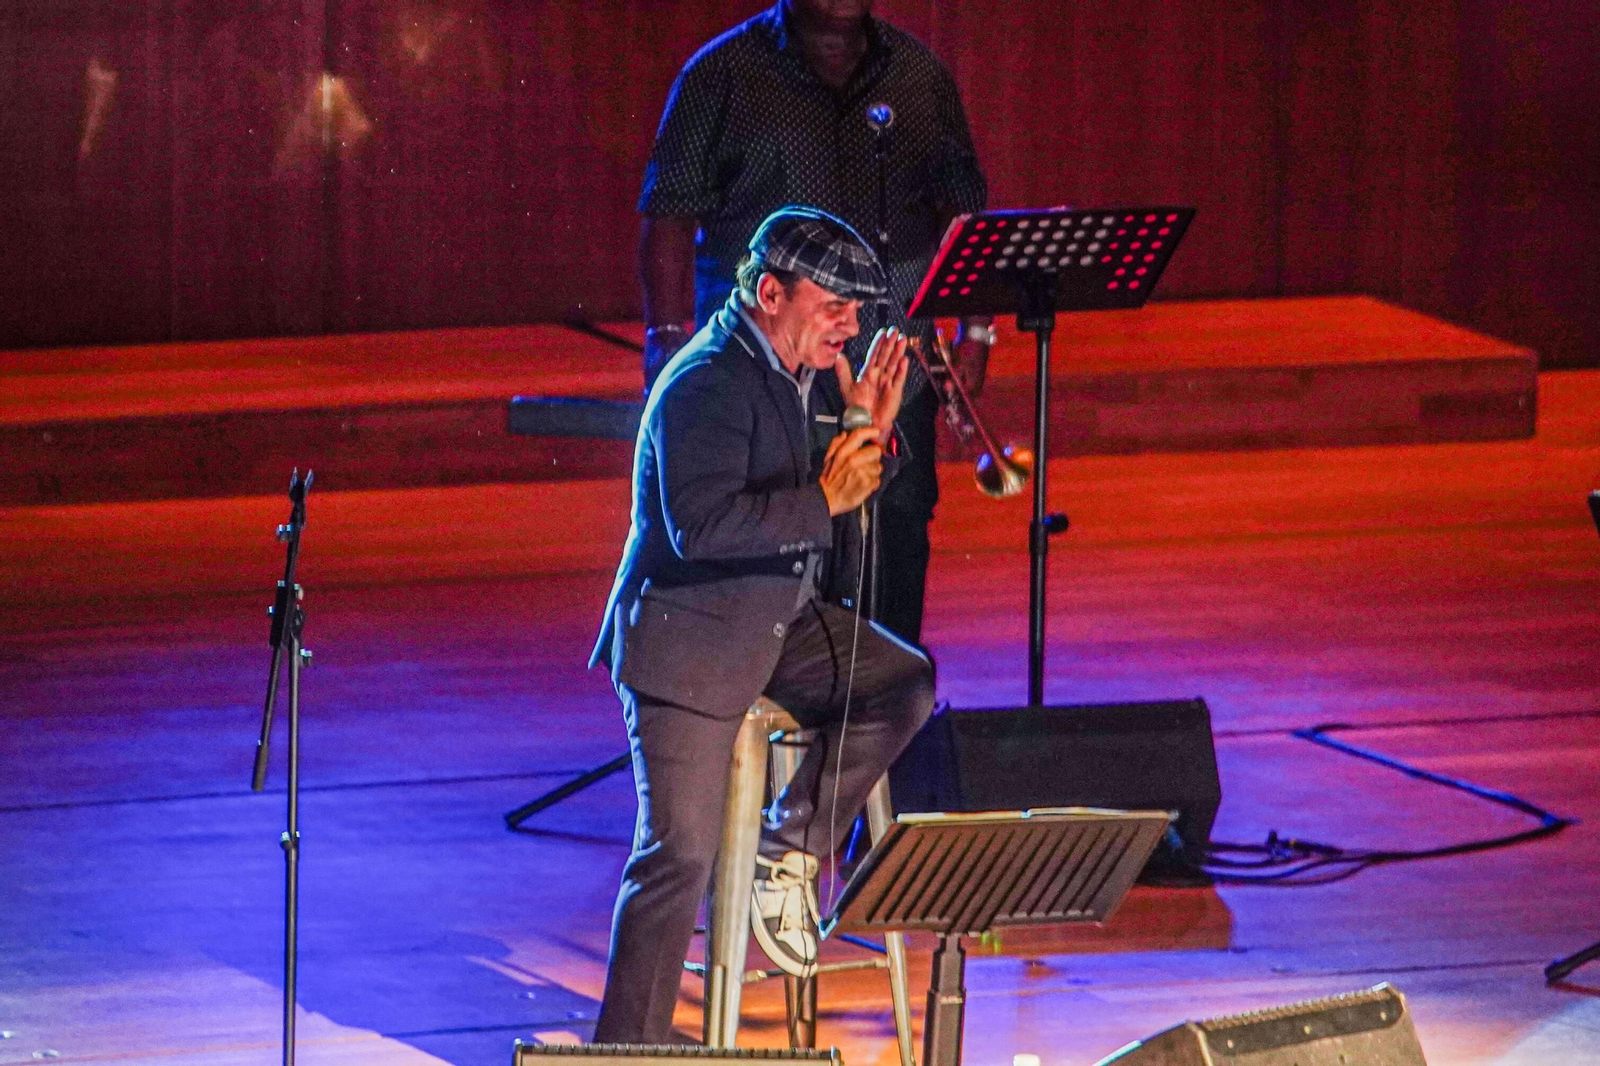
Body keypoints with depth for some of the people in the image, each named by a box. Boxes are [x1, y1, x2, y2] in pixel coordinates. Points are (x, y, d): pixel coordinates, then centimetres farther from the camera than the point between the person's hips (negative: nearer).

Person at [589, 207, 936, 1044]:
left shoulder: (811, 371, 6)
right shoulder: (706, 386, -20)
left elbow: (853, 491, 16)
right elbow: (701, 527, -31)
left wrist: (872, 432, -4)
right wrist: (823, 500, -30)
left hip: (784, 620, 8)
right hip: (689, 639, -8)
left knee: (906, 684, -11)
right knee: (679, 857, -8)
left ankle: (791, 852, 2)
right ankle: (630, 1046, 1)